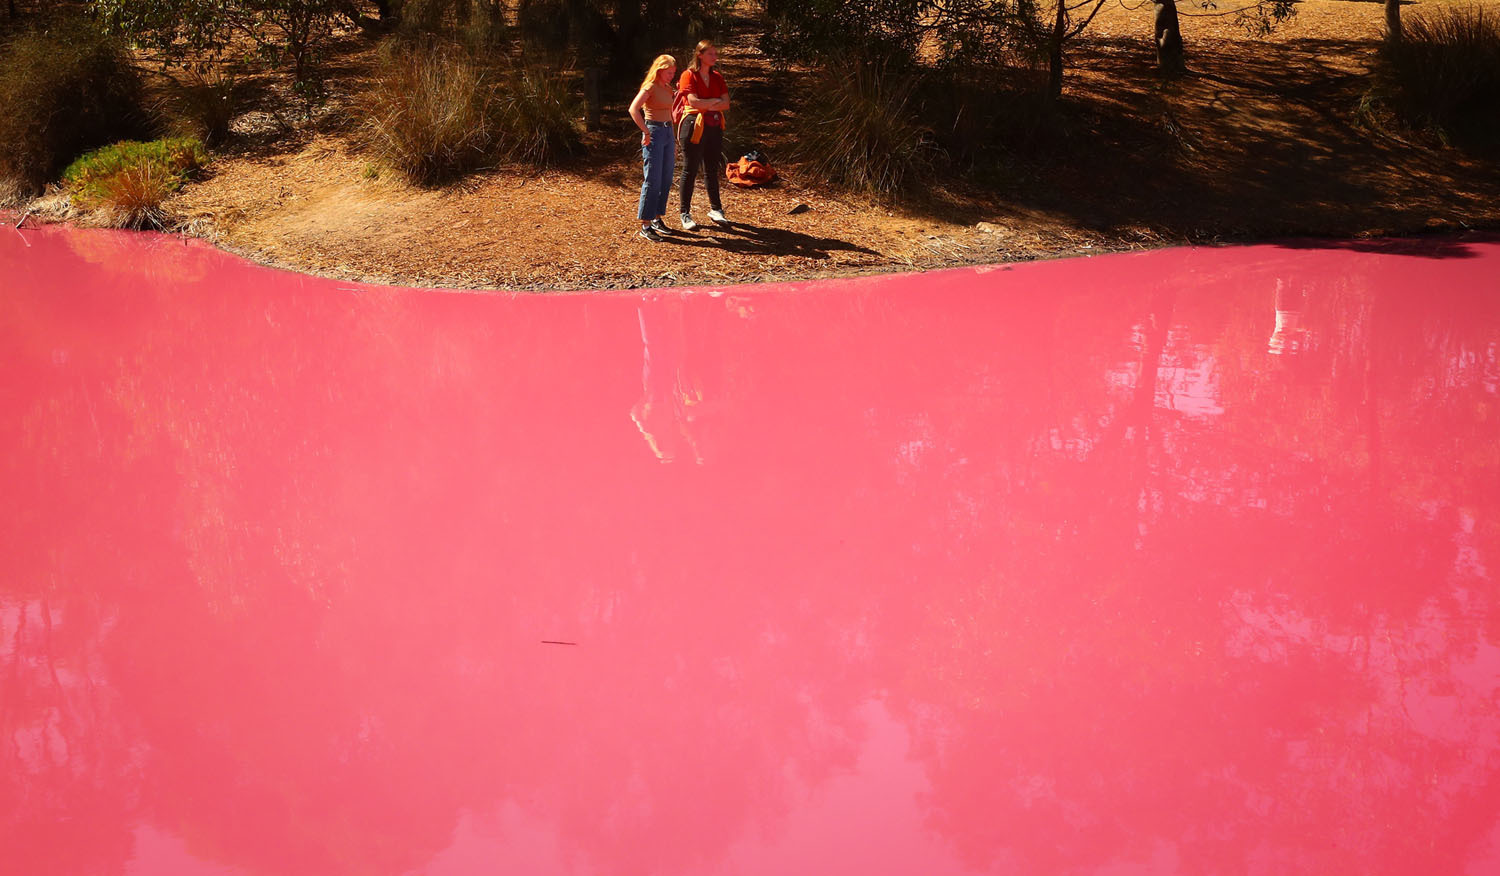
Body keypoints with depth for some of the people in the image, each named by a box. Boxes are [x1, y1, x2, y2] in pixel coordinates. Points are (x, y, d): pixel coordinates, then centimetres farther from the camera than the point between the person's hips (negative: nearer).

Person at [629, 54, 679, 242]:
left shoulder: (668, 89, 14)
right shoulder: (650, 87, -10)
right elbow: (633, 109, -23)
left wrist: (674, 143, 21)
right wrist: (646, 133, -21)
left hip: (667, 133, 8)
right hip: (654, 133, -8)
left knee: (666, 181, 10)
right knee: (652, 182, -9)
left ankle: (657, 218, 22)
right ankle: (646, 225, -6)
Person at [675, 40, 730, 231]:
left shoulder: (717, 78, 12)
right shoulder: (689, 76, -6)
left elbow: (726, 104, 2)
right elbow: (693, 101, -18)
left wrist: (705, 106, -12)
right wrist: (715, 101, -6)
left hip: (714, 127, 6)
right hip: (694, 126, -6)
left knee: (712, 170, 13)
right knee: (690, 170, -2)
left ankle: (715, 209, 23)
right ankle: (685, 214, 3)